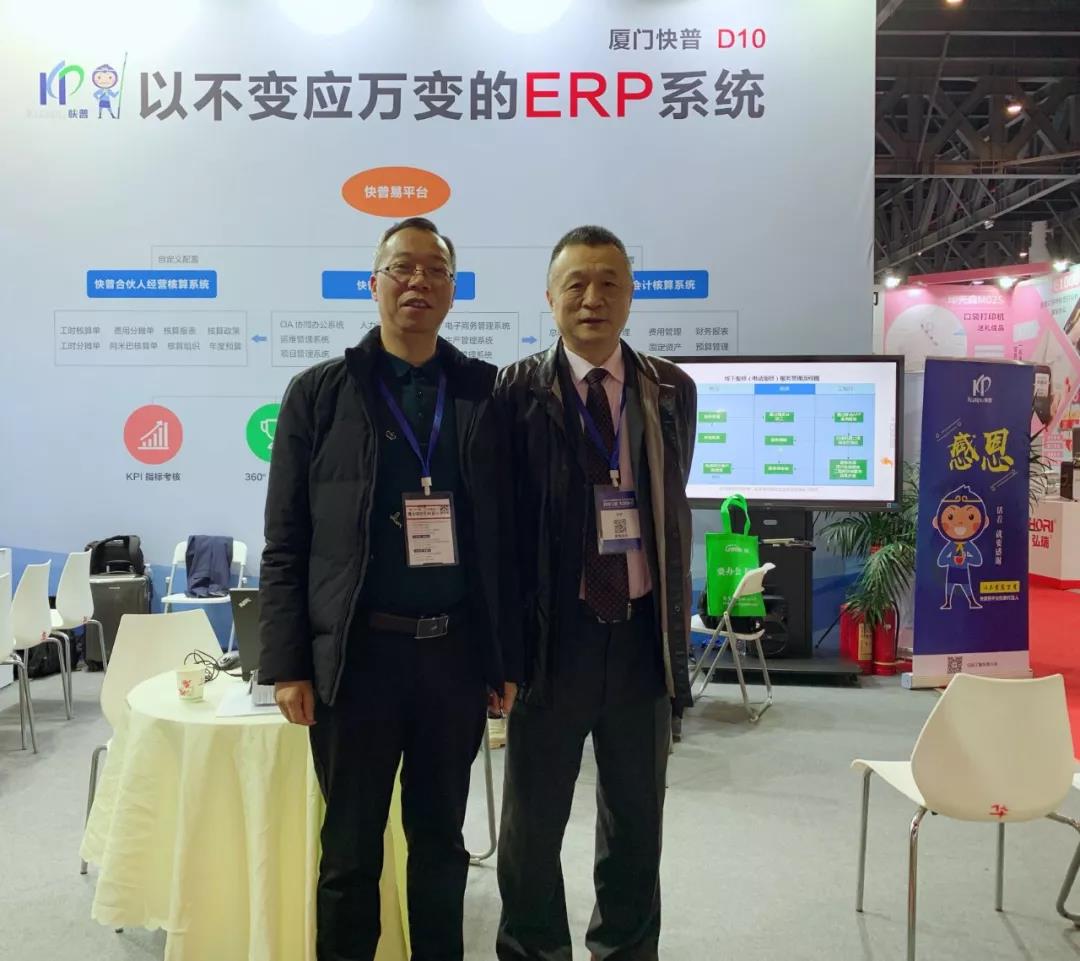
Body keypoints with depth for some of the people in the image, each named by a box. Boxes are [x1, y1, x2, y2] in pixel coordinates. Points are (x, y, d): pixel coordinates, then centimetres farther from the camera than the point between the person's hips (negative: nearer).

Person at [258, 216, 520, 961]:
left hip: (457, 651, 2)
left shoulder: (487, 393, 4)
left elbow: (507, 535, 4)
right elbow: (285, 545, -1)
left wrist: (508, 655, 2)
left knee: (441, 842, 17)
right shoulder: (319, 393, 1)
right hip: (357, 652, -1)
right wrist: (287, 665, -5)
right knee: (351, 851, 12)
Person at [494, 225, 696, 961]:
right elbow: (501, 517, -6)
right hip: (556, 634, -2)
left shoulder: (673, 391, 5)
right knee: (532, 827, 14)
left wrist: (677, 628, 9)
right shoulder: (517, 391, -5)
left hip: (644, 635, 3)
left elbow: (675, 511, 10)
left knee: (637, 826, 18)